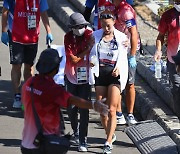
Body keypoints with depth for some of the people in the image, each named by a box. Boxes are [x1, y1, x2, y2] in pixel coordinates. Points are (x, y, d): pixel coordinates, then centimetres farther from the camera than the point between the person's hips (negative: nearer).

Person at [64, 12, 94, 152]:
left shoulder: (89, 35, -7)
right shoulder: (68, 37, -7)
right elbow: (73, 59, -14)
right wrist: (88, 49, -19)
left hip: (85, 78, -1)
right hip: (72, 77, 1)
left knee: (84, 109, -7)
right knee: (71, 108, 10)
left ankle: (83, 141, -4)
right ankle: (76, 131, 37)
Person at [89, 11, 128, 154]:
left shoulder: (121, 37, -1)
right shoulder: (96, 36, 3)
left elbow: (123, 57, 3)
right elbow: (92, 53, 9)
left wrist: (118, 68, -14)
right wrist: (92, 61, -13)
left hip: (114, 74, -3)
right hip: (100, 73, 3)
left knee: (111, 110, -9)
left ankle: (108, 142, -6)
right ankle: (111, 135, 28)